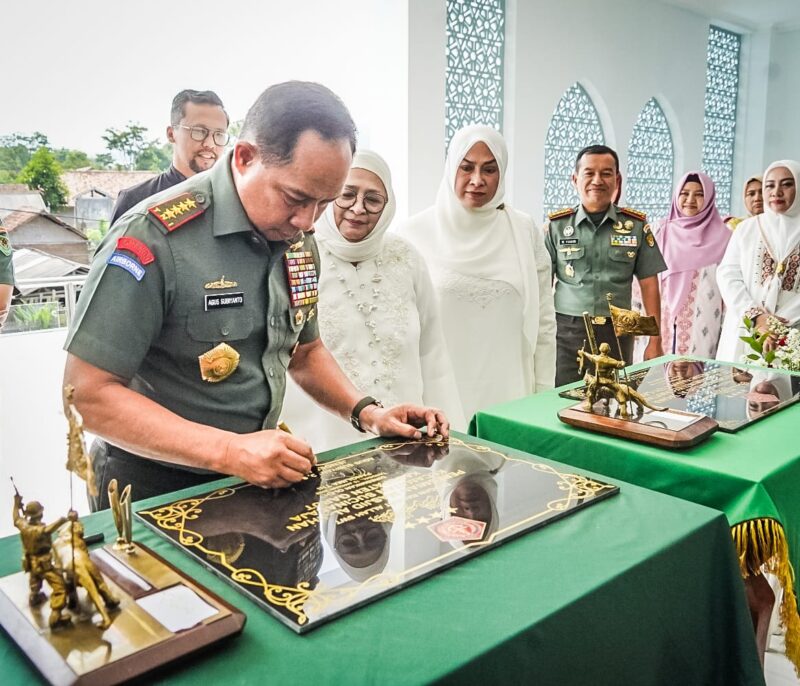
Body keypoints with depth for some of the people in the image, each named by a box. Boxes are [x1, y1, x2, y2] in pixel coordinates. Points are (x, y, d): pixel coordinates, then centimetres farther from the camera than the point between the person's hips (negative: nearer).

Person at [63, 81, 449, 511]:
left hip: (260, 479, 4)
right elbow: (87, 394, -19)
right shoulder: (153, 237, -19)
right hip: (154, 492, -4)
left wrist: (367, 412, 2)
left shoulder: (297, 240, 3)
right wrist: (229, 451, -26)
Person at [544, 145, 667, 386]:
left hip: (618, 331, 1)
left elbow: (649, 285, 7)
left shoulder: (636, 225, 4)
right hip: (567, 331, -1)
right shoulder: (556, 225, 2)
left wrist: (655, 341, 4)